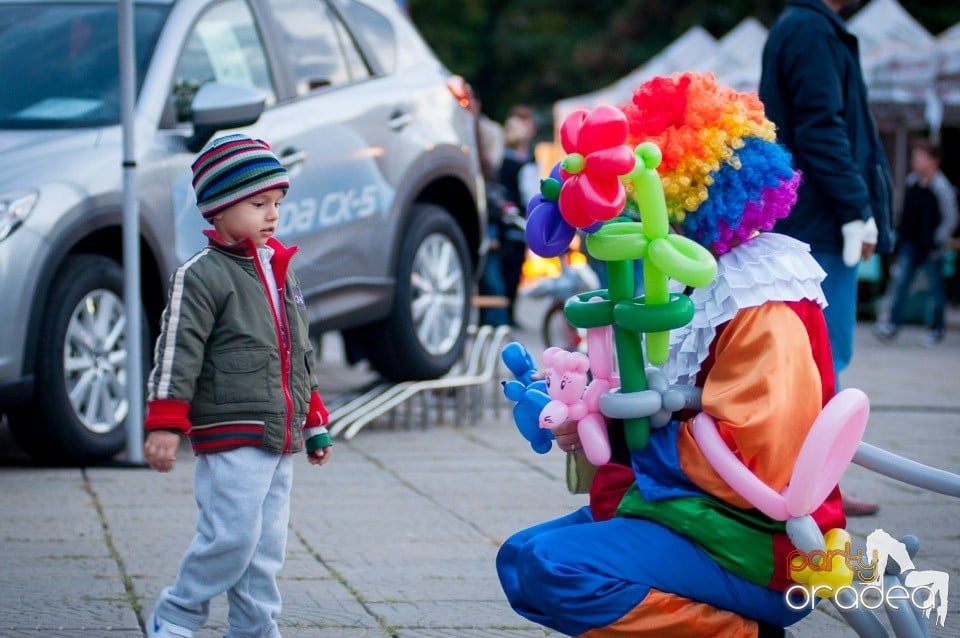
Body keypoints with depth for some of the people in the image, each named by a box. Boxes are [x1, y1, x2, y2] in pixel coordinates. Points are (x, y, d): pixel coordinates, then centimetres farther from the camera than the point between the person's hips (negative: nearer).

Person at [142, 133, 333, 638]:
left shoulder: (281, 273, 18)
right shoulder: (201, 276, -7)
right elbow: (178, 352, -12)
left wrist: (314, 423, 26)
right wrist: (165, 424, -18)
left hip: (280, 440, 8)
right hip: (230, 437, -8)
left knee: (267, 545, 8)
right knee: (232, 536, -13)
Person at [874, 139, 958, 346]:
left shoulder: (941, 187, -13)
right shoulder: (912, 182, 5)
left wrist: (938, 242, -12)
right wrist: (900, 237, 12)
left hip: (931, 247, -6)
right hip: (911, 243, 6)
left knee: (935, 287, 5)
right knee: (901, 282, -1)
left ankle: (937, 329, 15)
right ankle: (893, 325, -1)